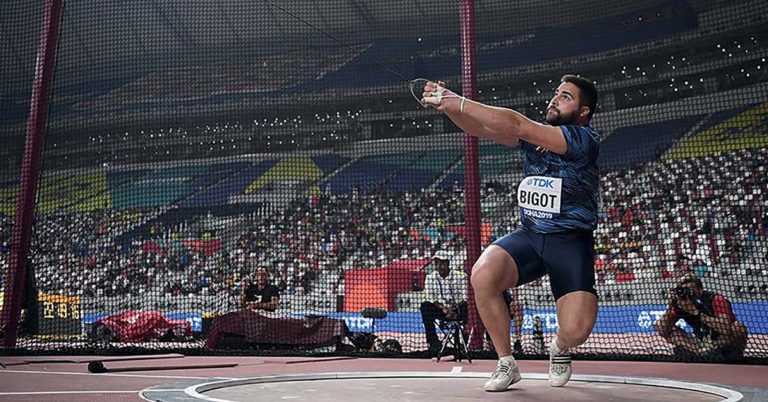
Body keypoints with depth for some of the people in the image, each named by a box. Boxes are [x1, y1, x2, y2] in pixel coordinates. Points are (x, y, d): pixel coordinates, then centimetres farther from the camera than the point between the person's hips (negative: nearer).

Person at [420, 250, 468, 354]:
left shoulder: (461, 276, -4)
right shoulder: (430, 277, 2)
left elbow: (465, 297, -11)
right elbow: (430, 298, -8)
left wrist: (454, 311, -28)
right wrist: (444, 309, -25)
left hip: (458, 311, -2)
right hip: (440, 310, 2)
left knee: (467, 307, -34)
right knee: (425, 306, -28)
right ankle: (433, 341, -23)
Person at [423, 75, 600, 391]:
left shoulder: (585, 139, -12)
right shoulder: (534, 135, 7)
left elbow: (516, 125, -24)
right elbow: (478, 128, -2)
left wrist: (460, 102, -27)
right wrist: (445, 105, -21)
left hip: (571, 242, -4)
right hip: (528, 234, 4)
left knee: (575, 330, -22)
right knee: (482, 276, -26)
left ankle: (559, 348, 21)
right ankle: (506, 364, -4)